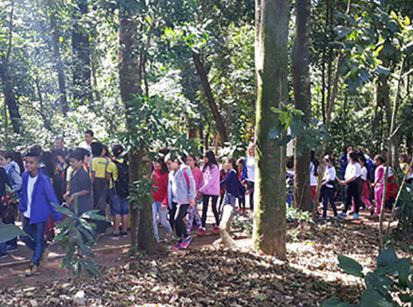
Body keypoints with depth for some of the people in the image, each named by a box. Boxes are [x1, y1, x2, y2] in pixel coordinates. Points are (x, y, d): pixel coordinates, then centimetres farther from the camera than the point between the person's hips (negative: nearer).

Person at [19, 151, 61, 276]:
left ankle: (34, 264, 20)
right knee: (25, 237, 14)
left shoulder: (44, 180, -22)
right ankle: (42, 250, 38)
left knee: (38, 240, 5)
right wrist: (22, 208, 7)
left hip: (40, 214, -6)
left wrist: (58, 216, -17)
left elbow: (52, 198, -18)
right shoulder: (25, 176, -5)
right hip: (28, 214, 6)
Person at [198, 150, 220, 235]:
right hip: (205, 191, 6)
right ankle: (203, 227, 2)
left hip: (214, 191, -6)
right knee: (204, 209, 1)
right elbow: (204, 180, 10)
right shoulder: (205, 167, 10)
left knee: (214, 208, 4)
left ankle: (217, 225, 21)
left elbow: (211, 180, -18)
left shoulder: (214, 167, -12)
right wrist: (201, 189, -4)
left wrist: (201, 189, -18)